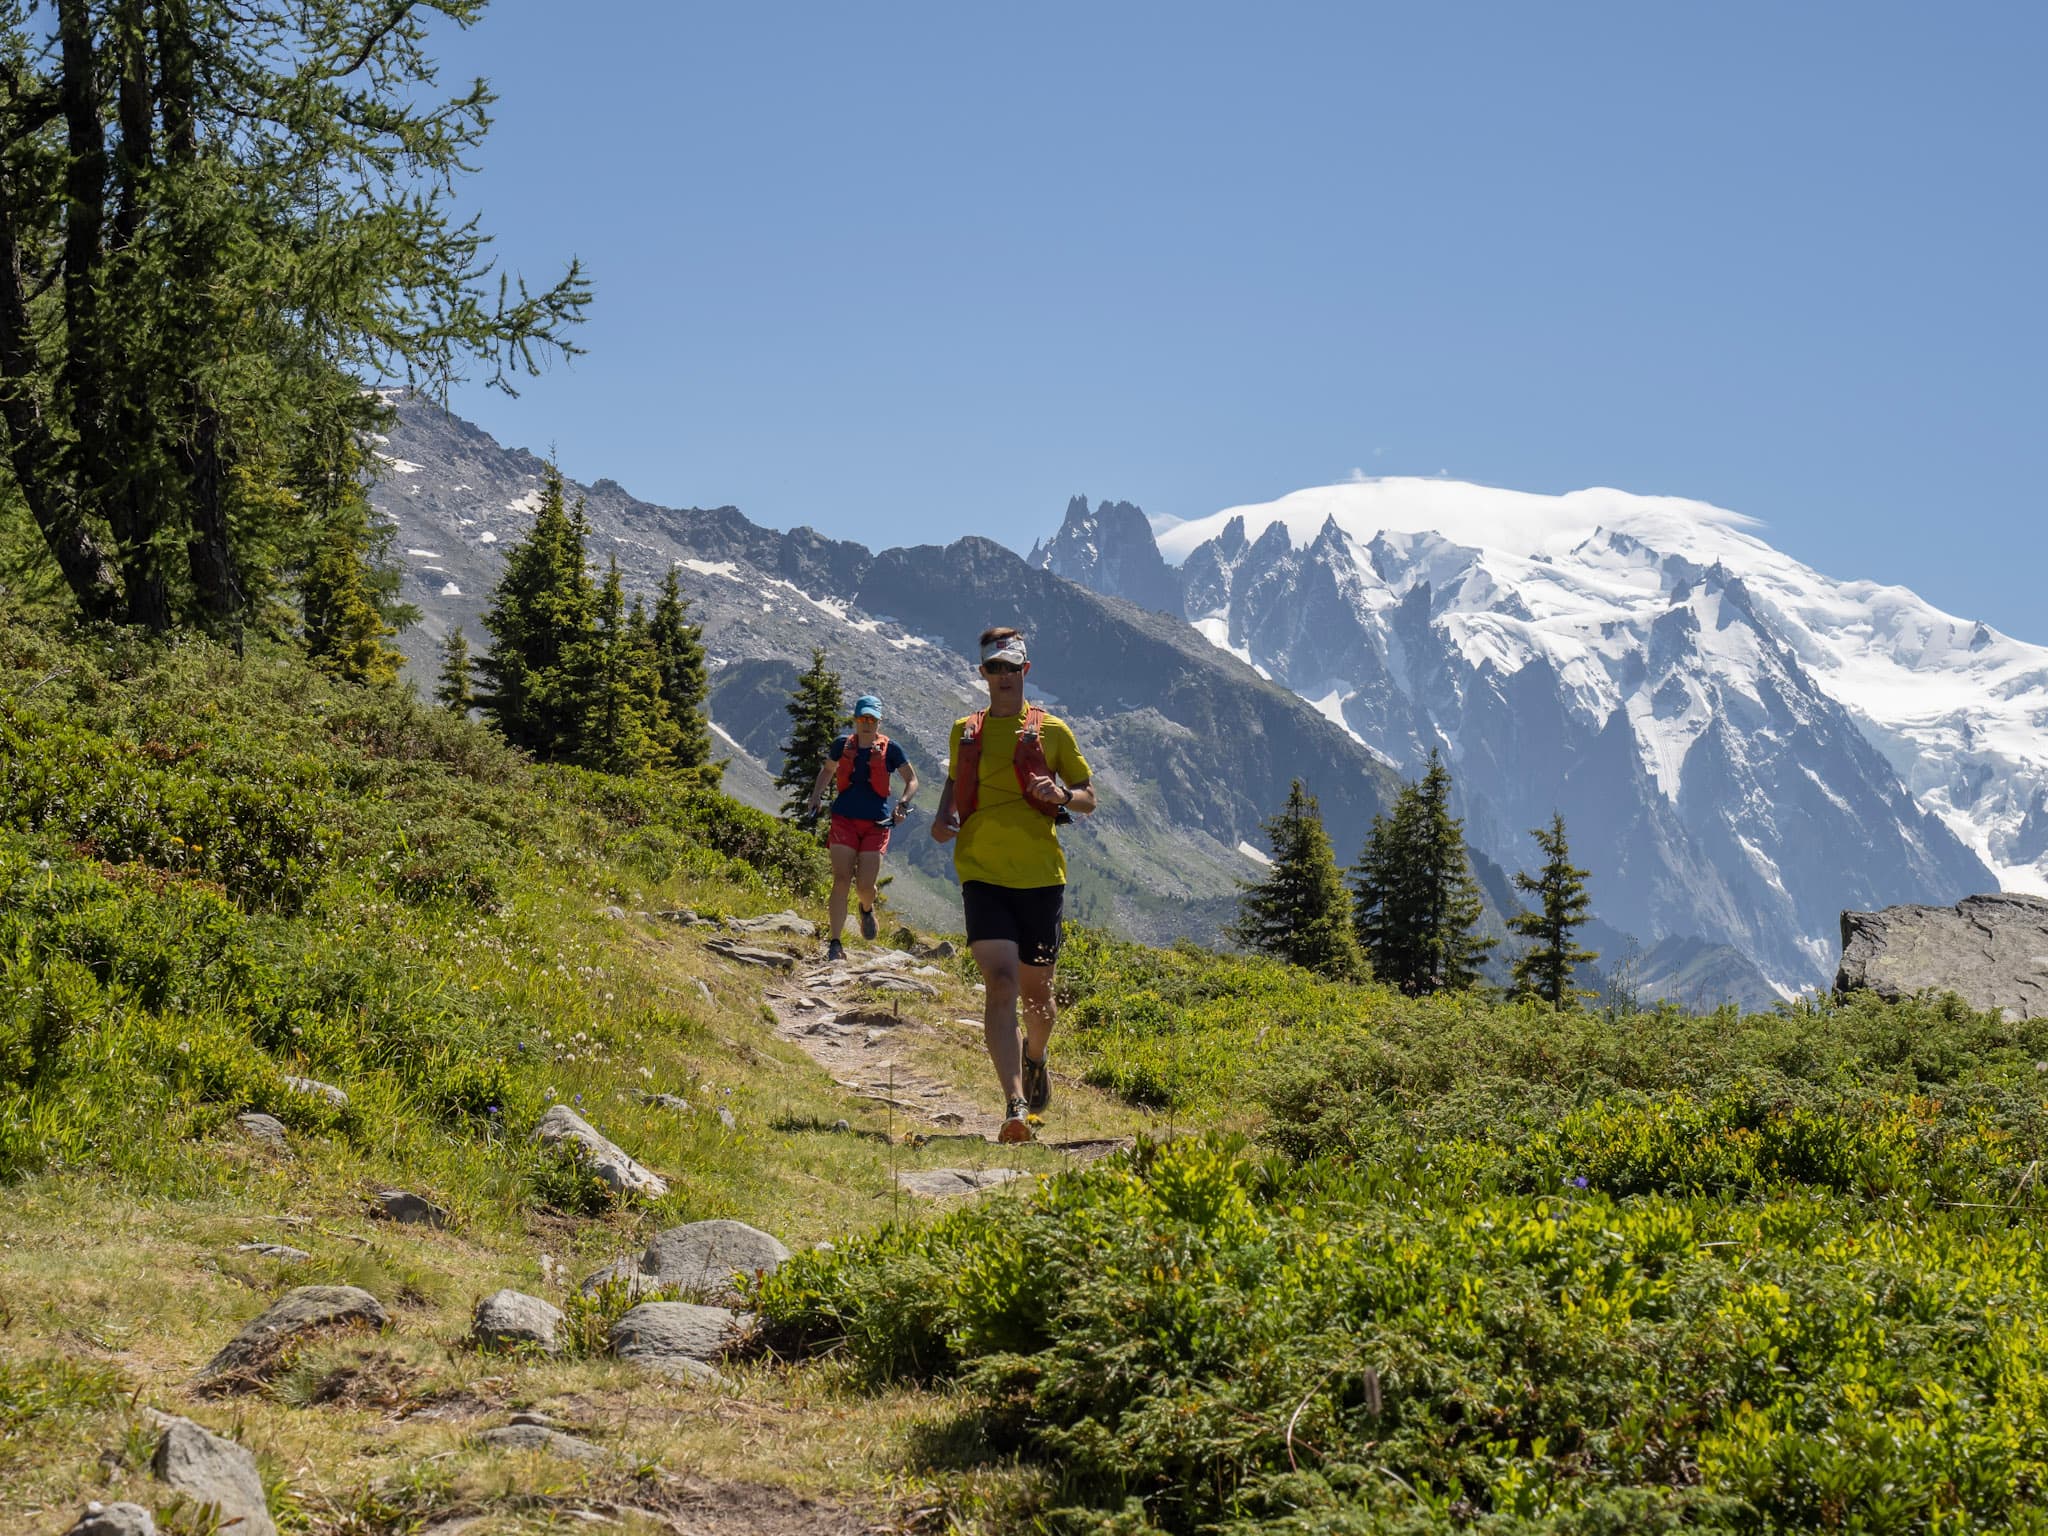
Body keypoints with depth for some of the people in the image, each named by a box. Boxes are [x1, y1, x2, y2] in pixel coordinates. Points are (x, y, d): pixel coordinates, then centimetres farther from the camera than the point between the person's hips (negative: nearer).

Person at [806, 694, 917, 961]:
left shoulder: (889, 749, 0)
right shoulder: (842, 745, 6)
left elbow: (912, 780, 8)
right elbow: (827, 770, 24)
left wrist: (902, 803, -9)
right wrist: (816, 796, 9)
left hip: (876, 823, -1)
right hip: (844, 819, 1)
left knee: (866, 885, -6)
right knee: (841, 879, -11)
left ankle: (867, 909, 34)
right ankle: (835, 944, -10)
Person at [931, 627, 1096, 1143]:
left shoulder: (1051, 731, 5)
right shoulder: (964, 731, 11)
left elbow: (1089, 799, 9)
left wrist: (1060, 796, -13)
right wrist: (943, 816, 6)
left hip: (1040, 874, 0)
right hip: (982, 874, 0)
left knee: (1037, 989, 11)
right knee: (1001, 982, -16)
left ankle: (1035, 1058, 45)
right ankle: (1015, 1105, -22)